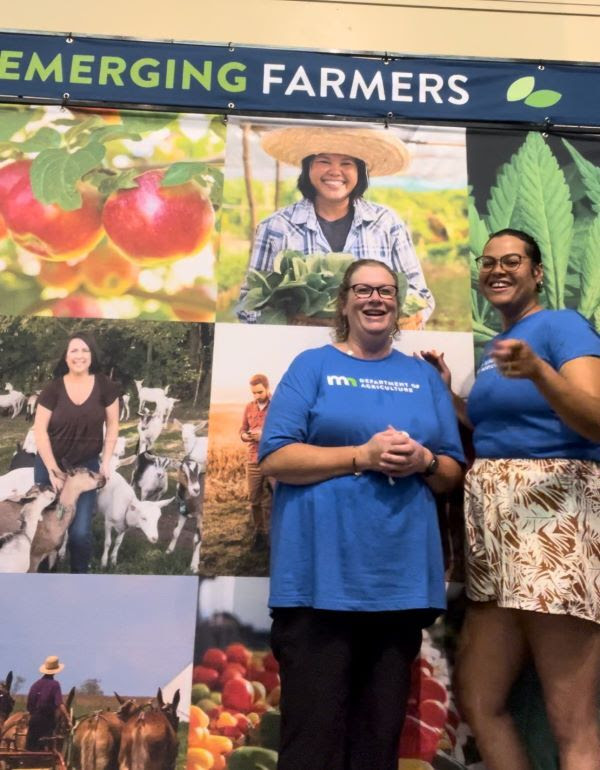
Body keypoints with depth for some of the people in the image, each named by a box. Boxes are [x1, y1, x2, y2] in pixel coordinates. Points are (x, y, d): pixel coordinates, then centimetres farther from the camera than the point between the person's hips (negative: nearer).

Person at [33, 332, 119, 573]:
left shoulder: (105, 386, -8)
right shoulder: (53, 388, -9)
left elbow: (112, 425, 1)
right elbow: (40, 430, -8)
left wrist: (106, 461, -5)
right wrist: (52, 469, -12)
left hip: (86, 465, -1)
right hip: (50, 464, 1)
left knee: (80, 531, -6)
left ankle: (80, 572, 19)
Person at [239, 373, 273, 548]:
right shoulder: (249, 407, 10)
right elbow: (242, 430, 16)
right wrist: (245, 436, -7)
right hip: (253, 461, 4)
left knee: (269, 501, 2)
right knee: (254, 500, 10)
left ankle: (269, 534, 13)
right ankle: (258, 532, 23)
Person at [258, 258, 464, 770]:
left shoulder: (425, 376, 14)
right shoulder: (313, 365, 3)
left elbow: (454, 472, 14)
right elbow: (274, 458, -7)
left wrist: (424, 461, -9)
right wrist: (363, 456, -16)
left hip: (402, 576, 4)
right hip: (322, 574, -3)